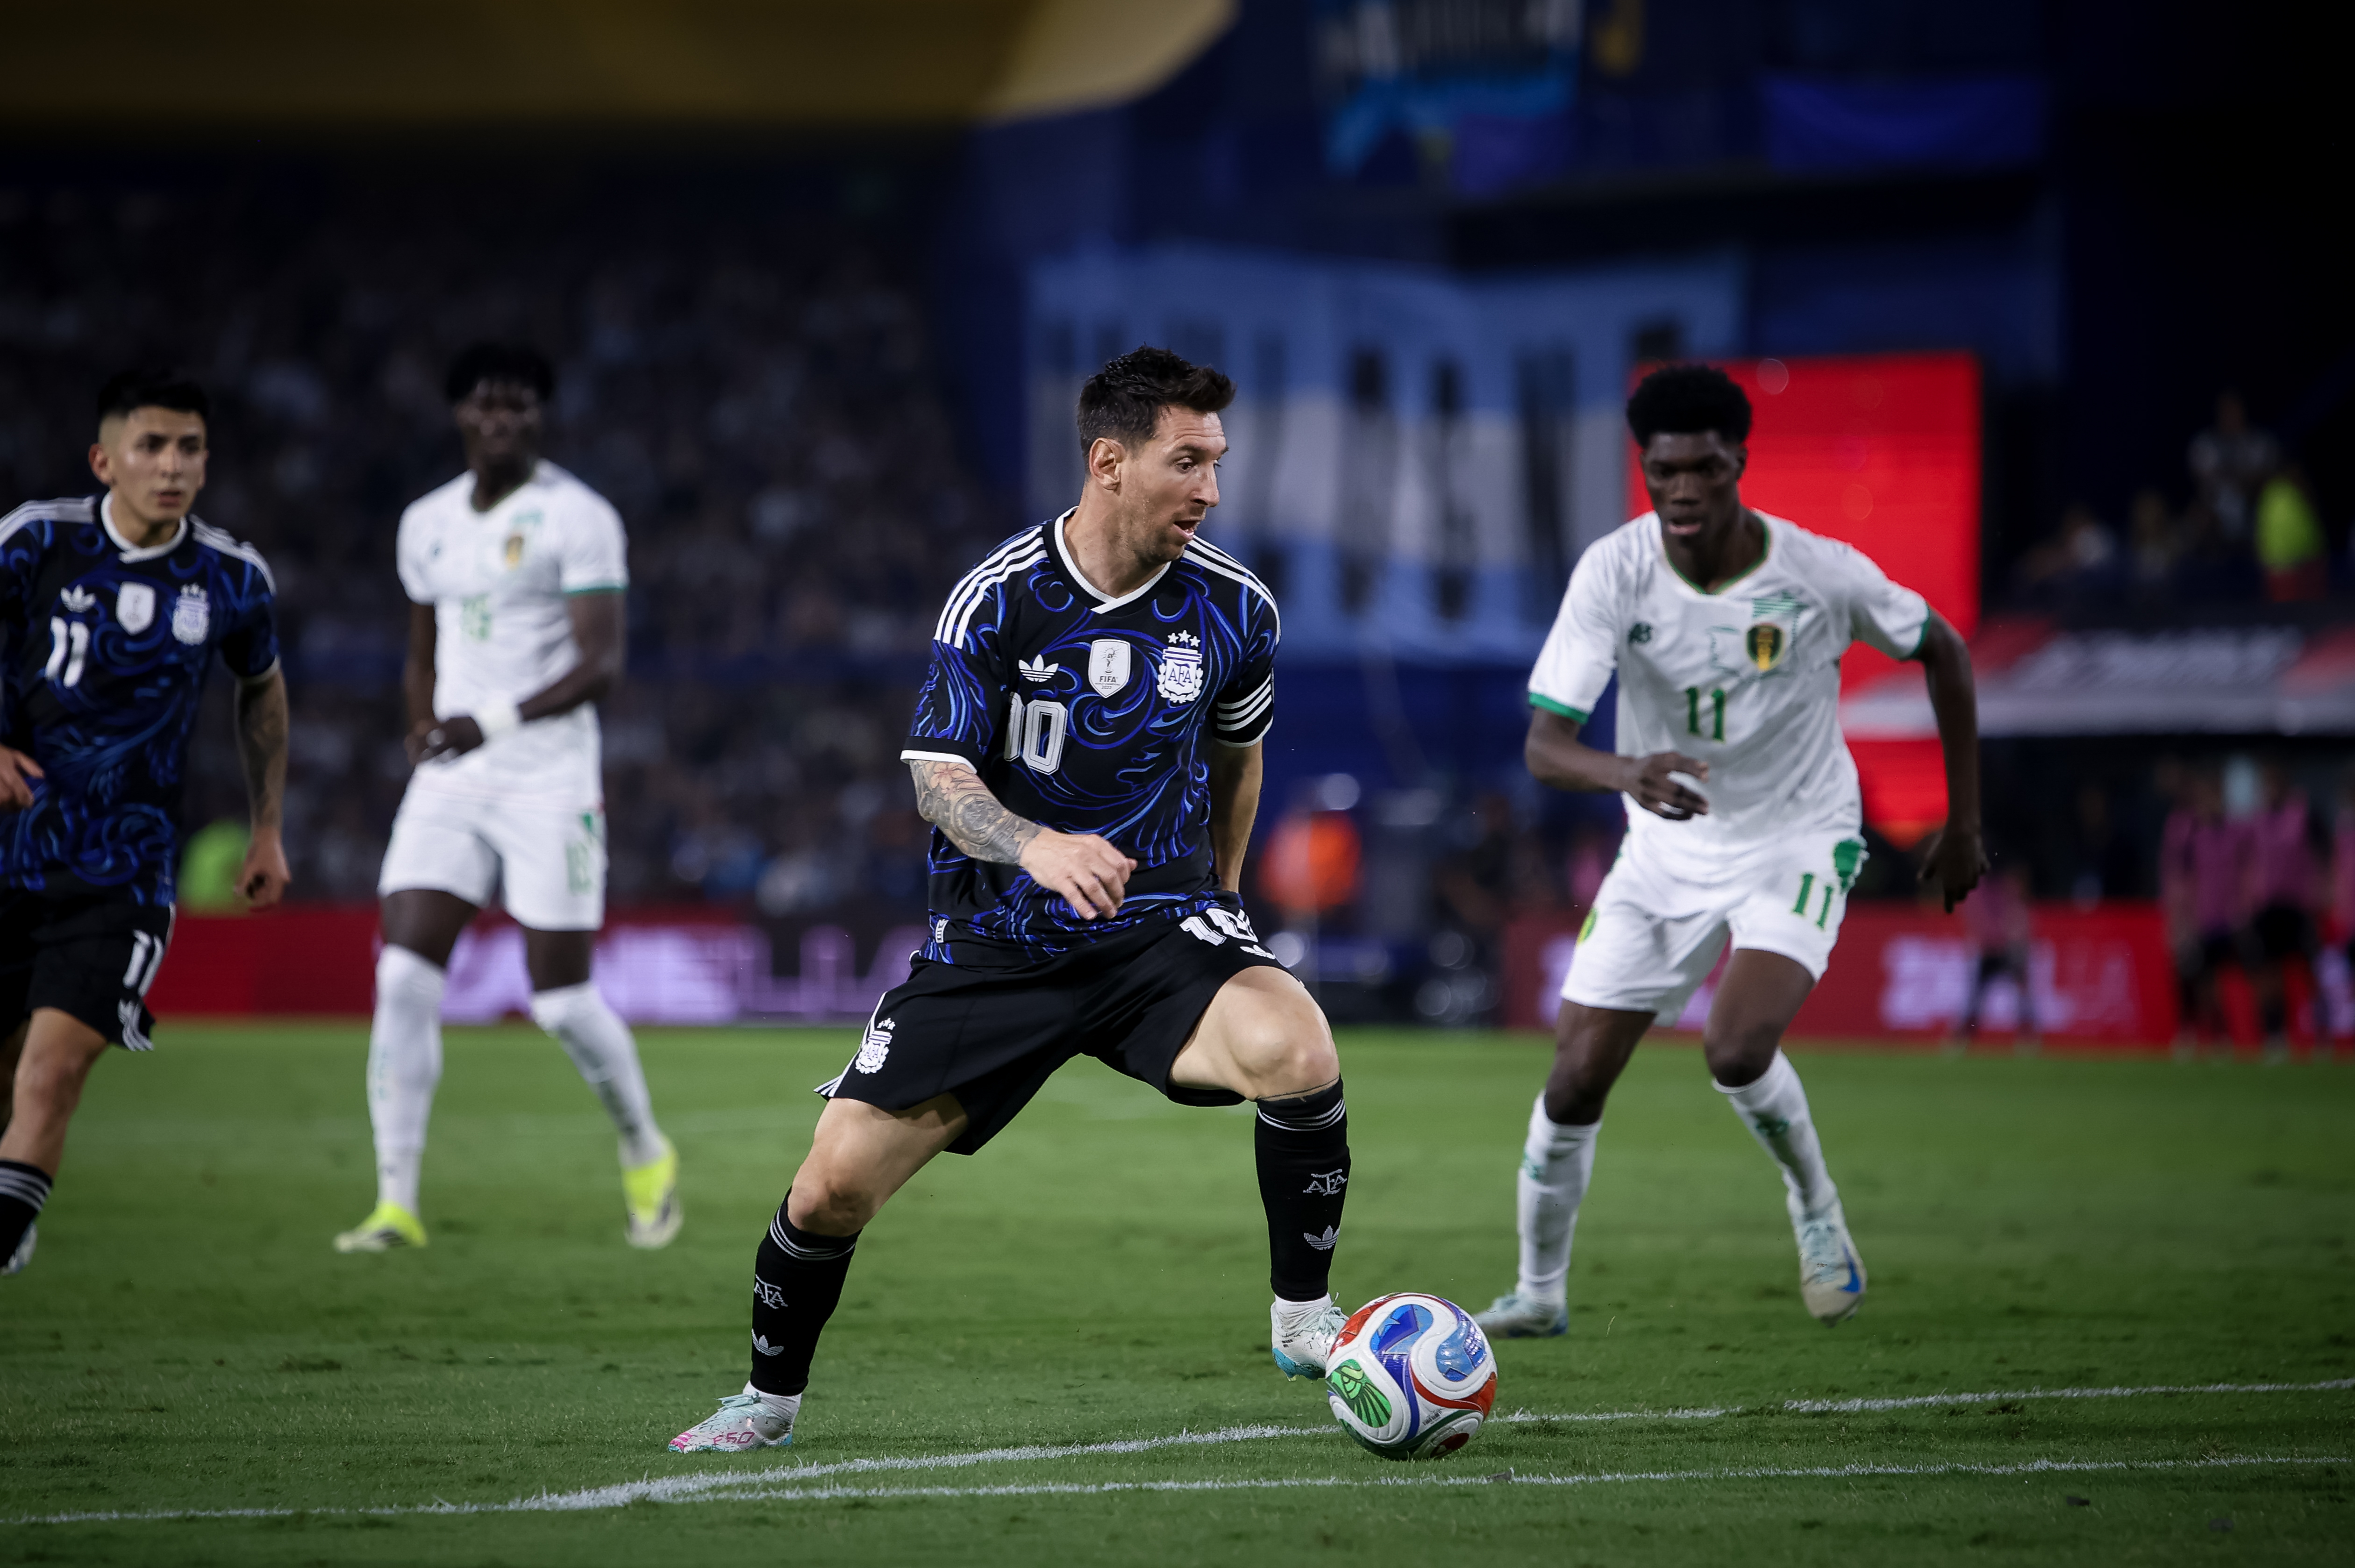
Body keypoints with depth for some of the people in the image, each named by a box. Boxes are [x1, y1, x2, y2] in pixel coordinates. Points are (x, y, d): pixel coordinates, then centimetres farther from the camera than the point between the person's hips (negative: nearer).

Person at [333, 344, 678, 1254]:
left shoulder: (577, 519, -7)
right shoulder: (426, 525, 12)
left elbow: (602, 664, -15)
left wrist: (496, 721, -27)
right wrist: (424, 738, 9)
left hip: (548, 777, -5)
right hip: (448, 779, 5)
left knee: (561, 998, -3)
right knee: (403, 977, -10)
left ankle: (645, 1152, 25)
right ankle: (396, 1204, -9)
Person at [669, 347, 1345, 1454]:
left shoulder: (1234, 611, -4)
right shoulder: (999, 597, -11)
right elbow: (939, 778, -14)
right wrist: (1037, 846, -33)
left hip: (1160, 927, 1)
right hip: (997, 942, 0)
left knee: (1295, 1047, -32)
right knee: (833, 1186, -5)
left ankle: (1302, 1317, -11)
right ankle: (770, 1397, 24)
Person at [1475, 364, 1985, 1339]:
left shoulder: (1819, 573, -19)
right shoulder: (1614, 572, -19)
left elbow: (1942, 653, 1)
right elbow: (1544, 746, -25)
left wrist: (1964, 823, 3)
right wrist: (1629, 773, -48)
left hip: (1798, 845, -2)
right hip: (1668, 852, 2)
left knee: (1737, 1050, -26)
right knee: (1575, 1082, -3)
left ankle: (1817, 1213, 4)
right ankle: (1539, 1292, 19)